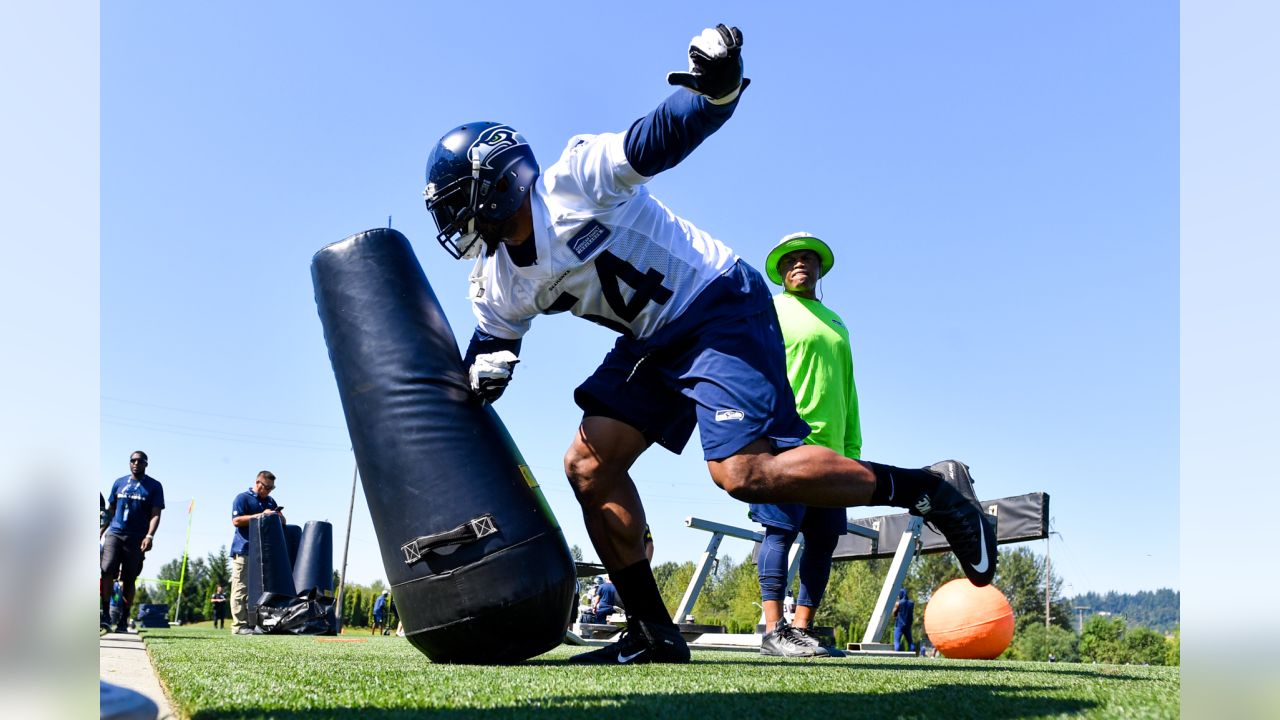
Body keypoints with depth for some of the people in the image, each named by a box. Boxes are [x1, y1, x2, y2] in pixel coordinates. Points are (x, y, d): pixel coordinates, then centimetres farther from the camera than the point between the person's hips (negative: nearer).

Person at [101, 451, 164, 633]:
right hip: (114, 534, 2)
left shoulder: (154, 486, 3)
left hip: (137, 539, -2)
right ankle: (105, 614, -13)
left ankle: (123, 620, 10)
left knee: (129, 580, 3)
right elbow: (111, 510, 20)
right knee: (107, 570, -16)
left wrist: (149, 536, -16)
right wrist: (101, 530, 10)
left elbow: (155, 514, -3)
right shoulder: (119, 483, 13)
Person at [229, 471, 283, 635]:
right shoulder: (243, 498, 0)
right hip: (244, 551, -7)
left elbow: (283, 521, 21)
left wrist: (277, 516, -4)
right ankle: (240, 625, -7)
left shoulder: (270, 501, 20)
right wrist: (260, 515, -15)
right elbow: (236, 520, -11)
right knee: (242, 589, -8)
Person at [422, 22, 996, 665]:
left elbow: (668, 135, -20)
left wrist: (715, 86, -41)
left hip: (720, 305, -8)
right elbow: (488, 348, 17)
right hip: (654, 342, 8)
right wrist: (483, 371, -7)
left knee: (743, 470, -23)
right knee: (588, 463, 0)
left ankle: (929, 488, -8)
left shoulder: (576, 178, -13)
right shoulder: (500, 288, 8)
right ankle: (652, 631, 8)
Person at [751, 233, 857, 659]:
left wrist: (853, 449, 16)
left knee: (824, 538, 3)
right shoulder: (771, 309, 6)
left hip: (830, 448, 7)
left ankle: (801, 627, 9)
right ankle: (774, 630, -9)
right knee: (782, 530, -10)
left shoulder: (836, 324, 25)